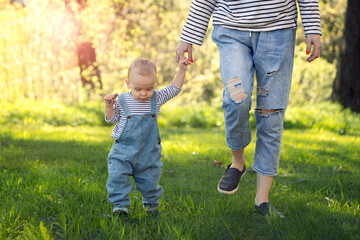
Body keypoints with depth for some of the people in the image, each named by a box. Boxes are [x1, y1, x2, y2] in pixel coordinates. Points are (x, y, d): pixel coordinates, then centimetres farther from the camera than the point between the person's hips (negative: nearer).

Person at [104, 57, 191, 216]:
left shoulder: (156, 98, -2)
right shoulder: (122, 101, -8)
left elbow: (174, 88, 6)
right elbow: (112, 118, 4)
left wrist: (182, 69, -1)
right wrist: (109, 106, -15)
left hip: (149, 152, 1)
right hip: (124, 150, -1)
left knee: (149, 180, 9)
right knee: (117, 177, -12)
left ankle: (151, 204, 32)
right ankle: (121, 205, 1)